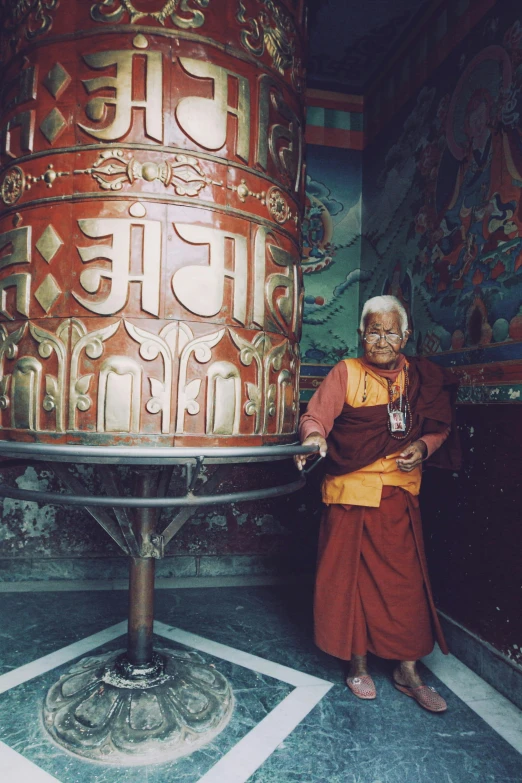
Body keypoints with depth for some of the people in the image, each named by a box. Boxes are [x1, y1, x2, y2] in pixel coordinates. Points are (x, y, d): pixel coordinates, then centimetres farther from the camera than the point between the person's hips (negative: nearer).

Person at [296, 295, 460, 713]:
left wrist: (424, 445, -6)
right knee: (351, 576, 7)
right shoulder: (346, 372, -2)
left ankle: (408, 670, 27)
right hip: (351, 491, -2)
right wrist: (314, 436, -35)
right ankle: (358, 664, 27)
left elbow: (441, 426, 15)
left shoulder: (422, 377, 8)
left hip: (400, 494, 3)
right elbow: (317, 415, -13)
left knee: (405, 579, 8)